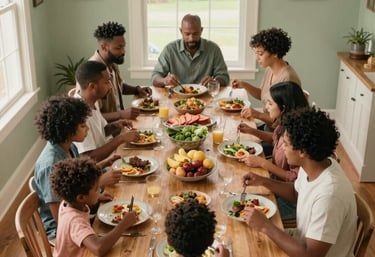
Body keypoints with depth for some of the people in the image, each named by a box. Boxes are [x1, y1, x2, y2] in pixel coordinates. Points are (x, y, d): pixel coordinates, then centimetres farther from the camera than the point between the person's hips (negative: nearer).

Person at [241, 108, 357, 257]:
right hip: (303, 242, 7)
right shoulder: (312, 165, -9)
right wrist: (263, 181, -1)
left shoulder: (329, 195, -35)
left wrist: (265, 226, -26)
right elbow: (297, 193, 13)